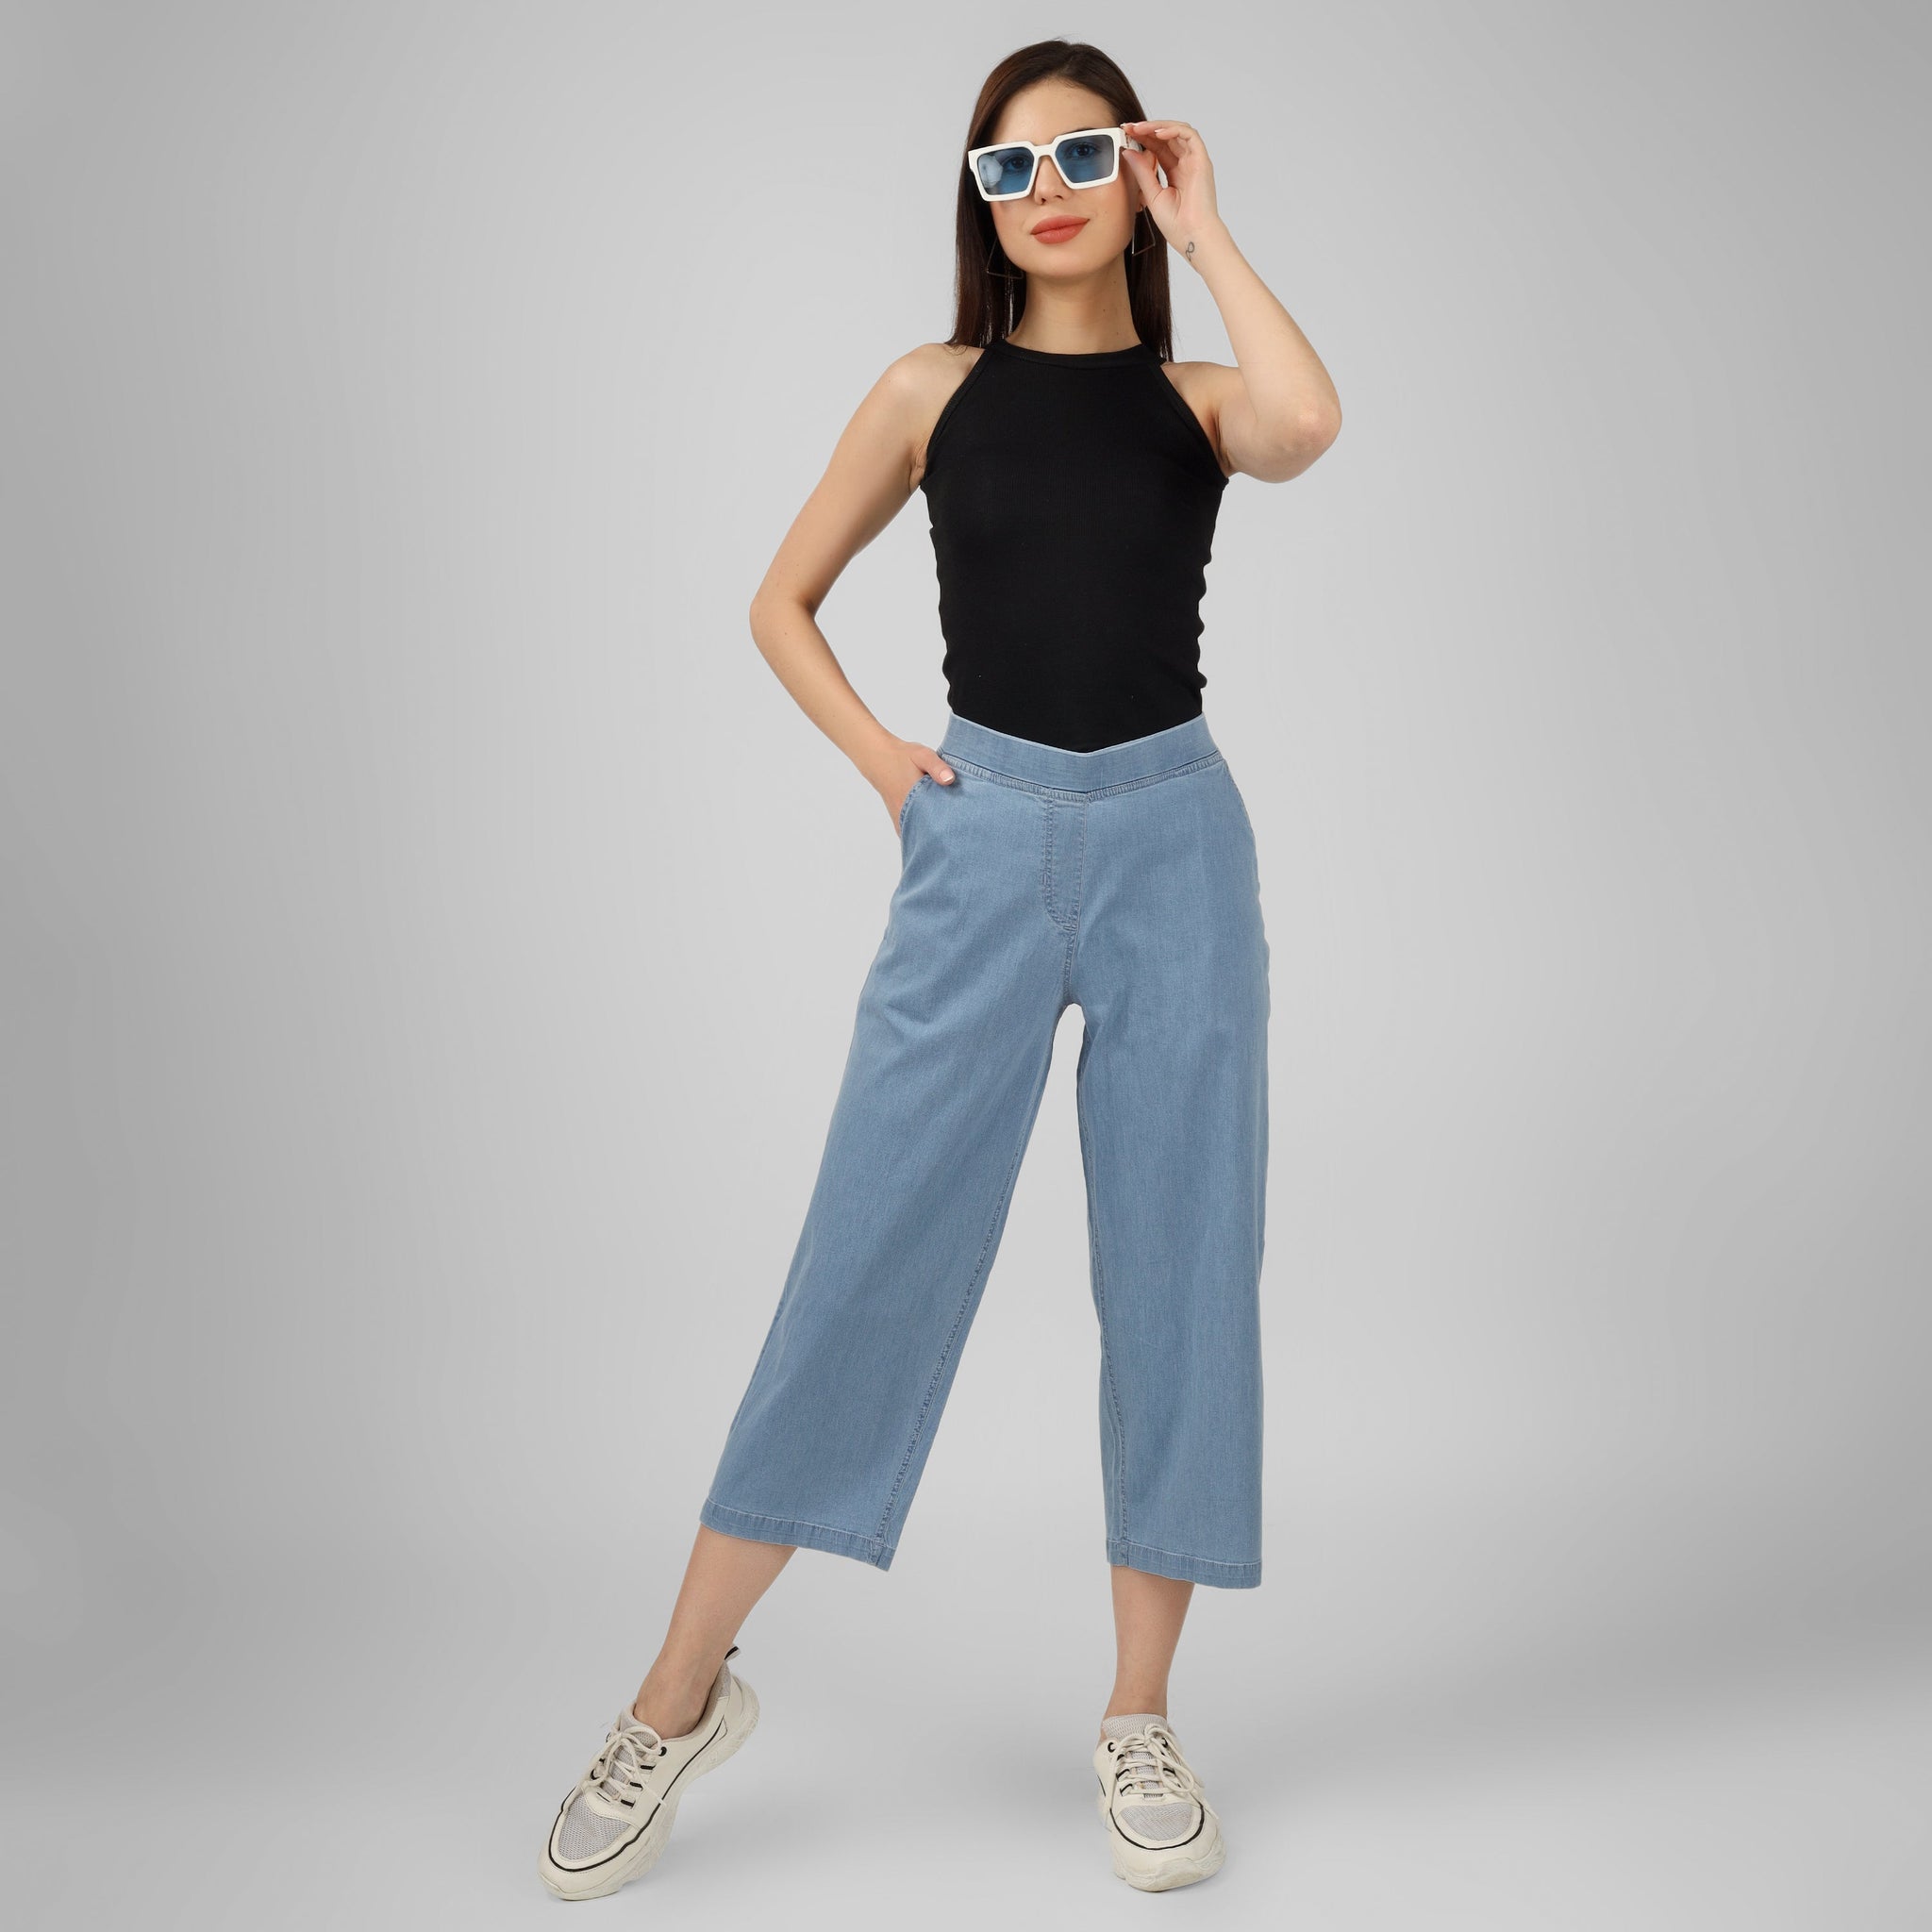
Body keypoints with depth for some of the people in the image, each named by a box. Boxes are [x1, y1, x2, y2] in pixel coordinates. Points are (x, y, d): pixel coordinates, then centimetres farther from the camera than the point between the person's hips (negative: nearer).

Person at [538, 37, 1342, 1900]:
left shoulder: (1195, 399, 7)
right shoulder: (931, 394, 8)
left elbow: (1307, 422, -18)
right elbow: (781, 599, 15)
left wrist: (1202, 227, -5)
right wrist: (879, 757, 1)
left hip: (1171, 845, 1)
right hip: (981, 846, -1)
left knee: (1180, 1276, 3)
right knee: (865, 1266, -1)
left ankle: (1140, 1715, 19)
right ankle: (684, 1691, 13)